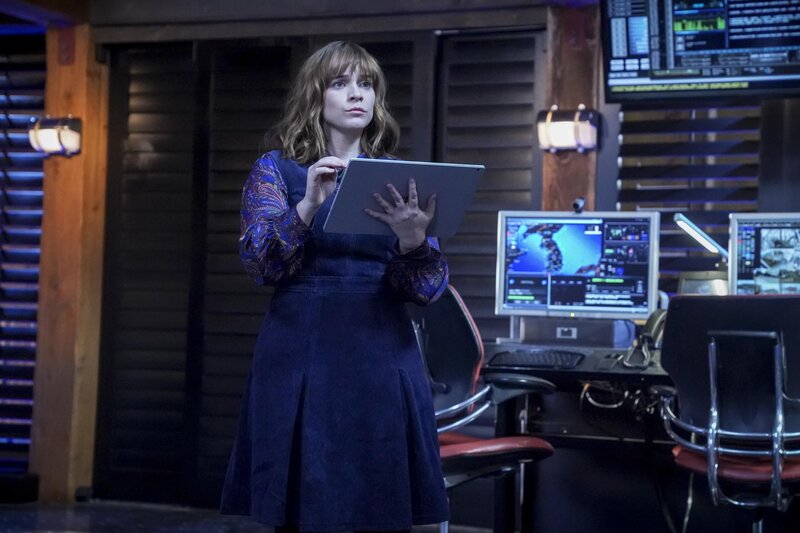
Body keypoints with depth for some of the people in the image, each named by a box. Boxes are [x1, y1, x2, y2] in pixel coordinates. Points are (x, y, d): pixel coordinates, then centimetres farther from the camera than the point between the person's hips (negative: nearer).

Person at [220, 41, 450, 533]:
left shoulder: (401, 177, 11)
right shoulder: (278, 169, 6)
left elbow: (428, 288, 2)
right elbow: (260, 262, -8)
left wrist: (413, 239, -19)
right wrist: (309, 206, -23)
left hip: (384, 359, 2)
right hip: (301, 359, -2)